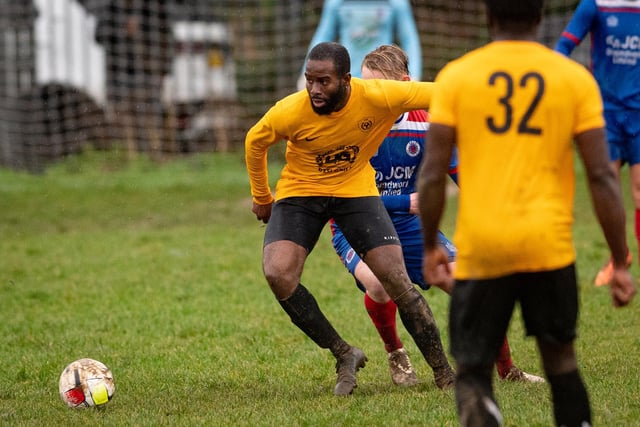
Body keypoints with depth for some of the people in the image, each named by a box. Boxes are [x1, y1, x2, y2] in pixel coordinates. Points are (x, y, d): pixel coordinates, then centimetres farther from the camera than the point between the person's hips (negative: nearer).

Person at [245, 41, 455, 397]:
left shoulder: (377, 97, -27)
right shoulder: (290, 112, -25)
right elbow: (255, 142, -3)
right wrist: (261, 198, 8)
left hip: (356, 190, 0)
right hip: (300, 192, 0)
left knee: (397, 280, -8)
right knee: (278, 274, -22)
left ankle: (444, 374, 7)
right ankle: (343, 355, -5)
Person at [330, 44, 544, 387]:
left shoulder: (424, 124, -8)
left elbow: (459, 172, -1)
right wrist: (404, 202, -28)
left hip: (407, 224, 4)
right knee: (376, 282, -34)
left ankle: (506, 369, 14)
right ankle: (394, 355, -3)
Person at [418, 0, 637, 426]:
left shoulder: (455, 77, 2)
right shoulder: (575, 79, 2)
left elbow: (433, 175, 0)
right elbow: (602, 176, -1)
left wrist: (430, 247, 12)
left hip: (480, 249, -1)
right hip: (548, 246, 1)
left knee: (472, 371, 3)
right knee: (560, 357, 20)